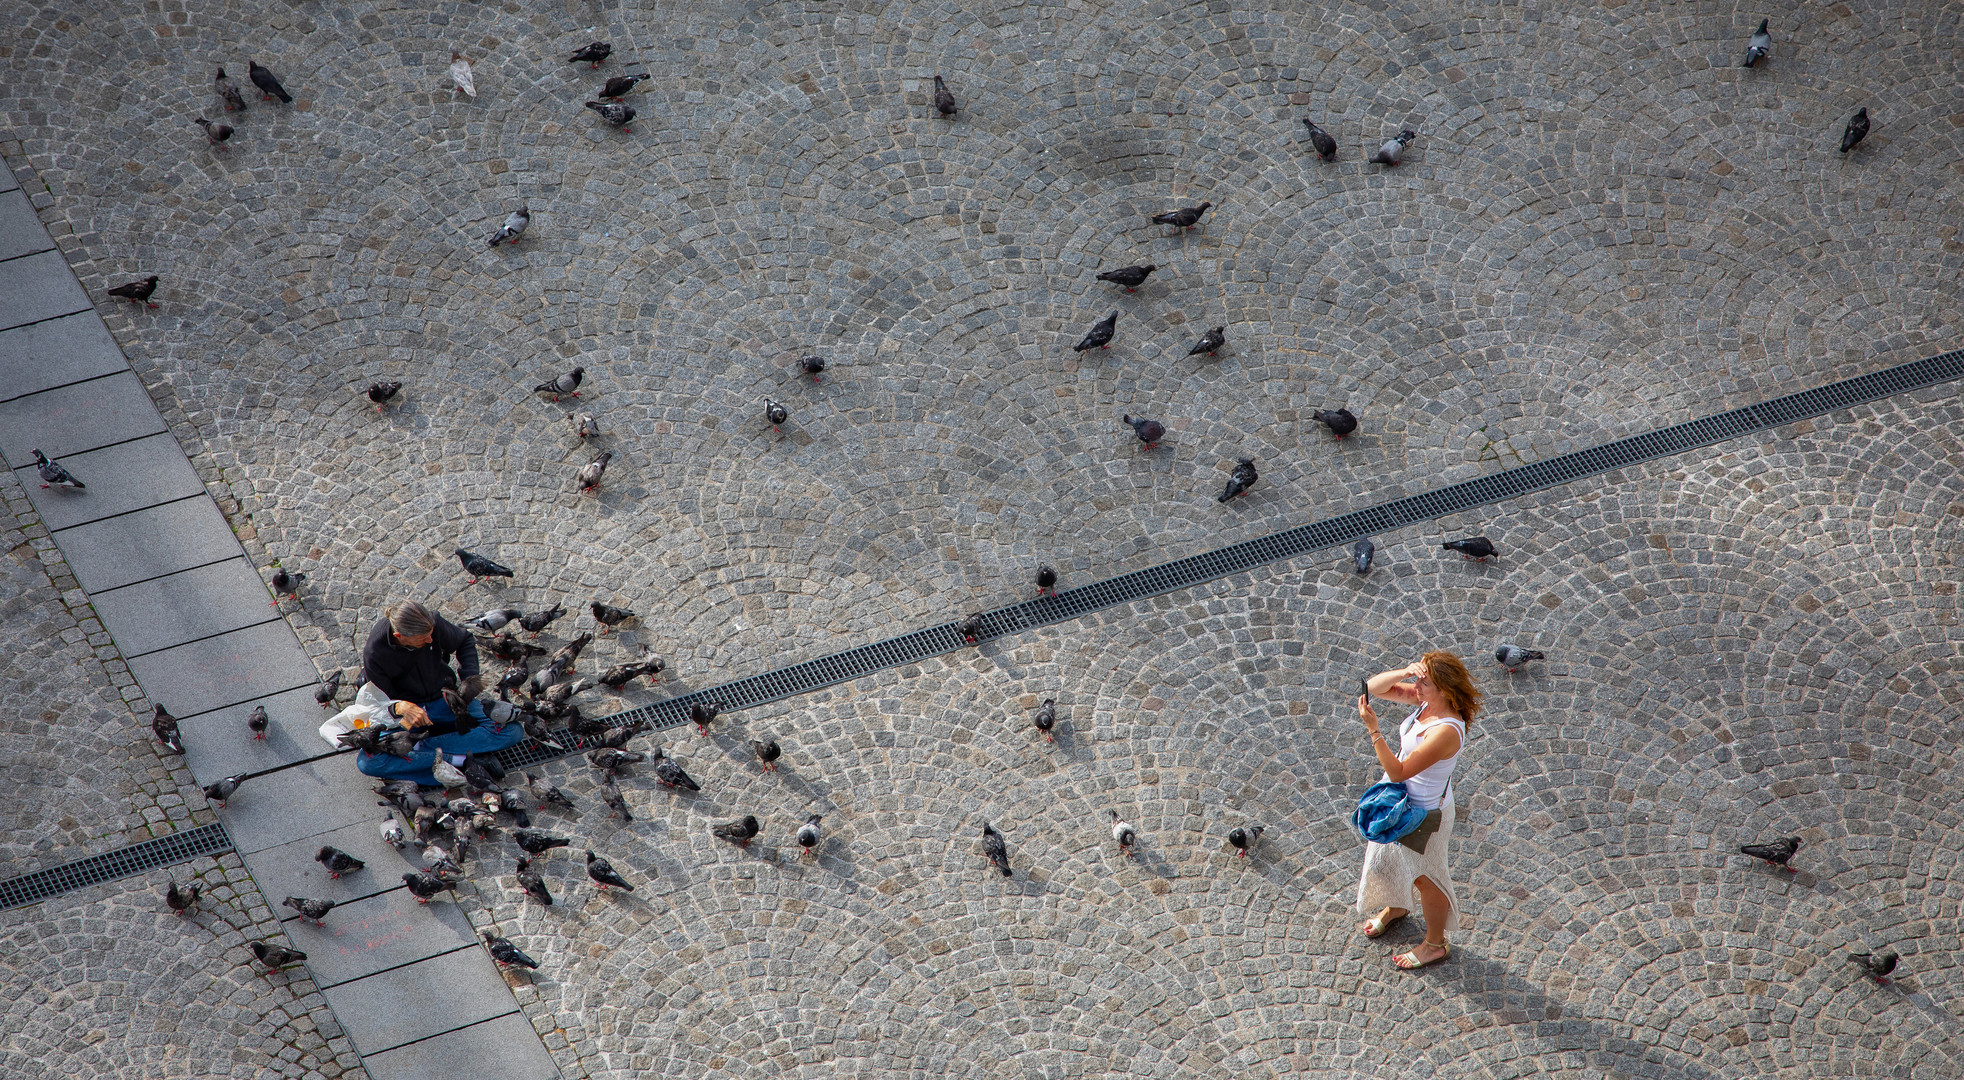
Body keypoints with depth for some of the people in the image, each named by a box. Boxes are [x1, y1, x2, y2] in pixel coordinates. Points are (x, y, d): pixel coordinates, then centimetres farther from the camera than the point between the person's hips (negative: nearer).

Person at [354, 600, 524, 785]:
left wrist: (471, 676, -11)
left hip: (445, 698, 3)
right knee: (367, 762, -31)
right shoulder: (374, 654, -23)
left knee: (512, 730, -21)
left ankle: (423, 746, -24)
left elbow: (465, 641, 4)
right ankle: (453, 759, -33)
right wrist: (399, 707, -35)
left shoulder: (434, 625, -18)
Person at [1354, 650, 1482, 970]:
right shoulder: (1425, 698, -16)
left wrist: (1373, 729, -40)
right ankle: (1396, 907, 62)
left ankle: (1435, 944, 40)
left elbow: (1398, 772, -35)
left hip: (1424, 813, -8)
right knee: (1392, 855, 32)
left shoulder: (1446, 731, -39)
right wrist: (1404, 673, -28)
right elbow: (1375, 687, -9)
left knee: (1425, 877, 16)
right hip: (1399, 798, 8)